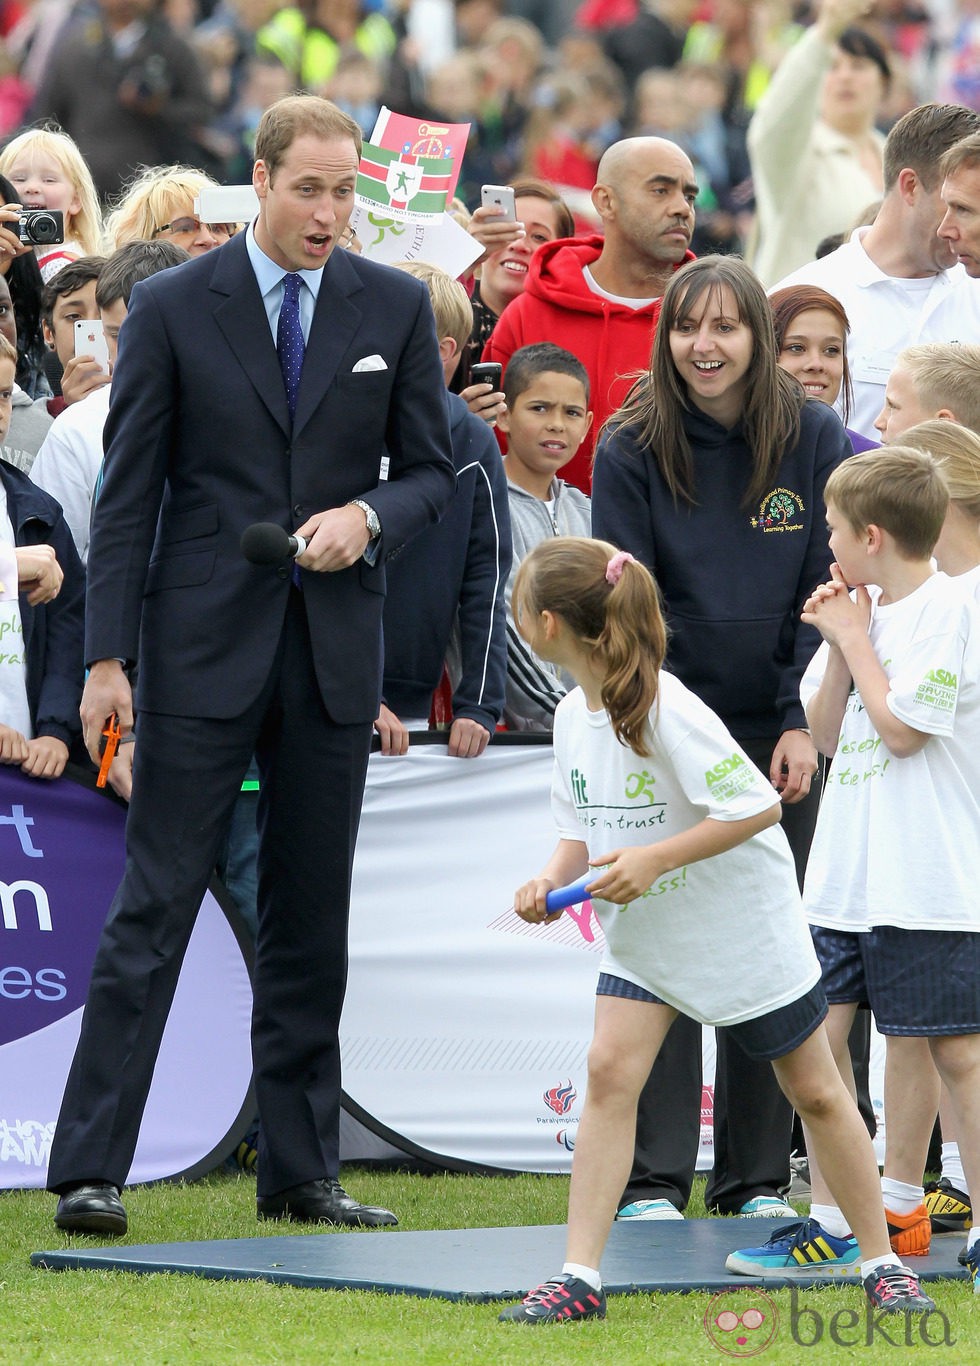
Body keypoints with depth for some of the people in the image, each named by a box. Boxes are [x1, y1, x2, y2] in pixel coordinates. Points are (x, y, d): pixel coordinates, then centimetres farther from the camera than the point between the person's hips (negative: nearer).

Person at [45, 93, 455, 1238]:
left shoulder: (394, 308, 6)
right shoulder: (172, 307, -2)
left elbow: (430, 469, 12)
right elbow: (127, 493, -2)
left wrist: (370, 517, -11)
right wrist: (108, 656, -7)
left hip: (335, 643, 3)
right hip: (204, 646, -3)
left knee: (311, 922, 8)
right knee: (155, 907, -7)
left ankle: (300, 1174, 15)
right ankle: (89, 1170, -6)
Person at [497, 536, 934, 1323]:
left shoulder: (667, 710, -25)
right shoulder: (574, 717, -2)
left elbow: (759, 807, -25)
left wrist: (654, 859, -29)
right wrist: (553, 880, -11)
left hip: (743, 927, -6)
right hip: (643, 935, 6)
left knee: (815, 1092, 6)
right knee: (610, 1071, -13)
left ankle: (881, 1263, 20)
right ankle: (580, 1278, -14)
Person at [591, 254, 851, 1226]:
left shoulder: (814, 440, -1)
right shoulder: (631, 448, -5)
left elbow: (827, 592, 1)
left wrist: (803, 724, -7)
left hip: (778, 734, 2)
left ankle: (757, 1180, 13)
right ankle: (652, 1179, 0)